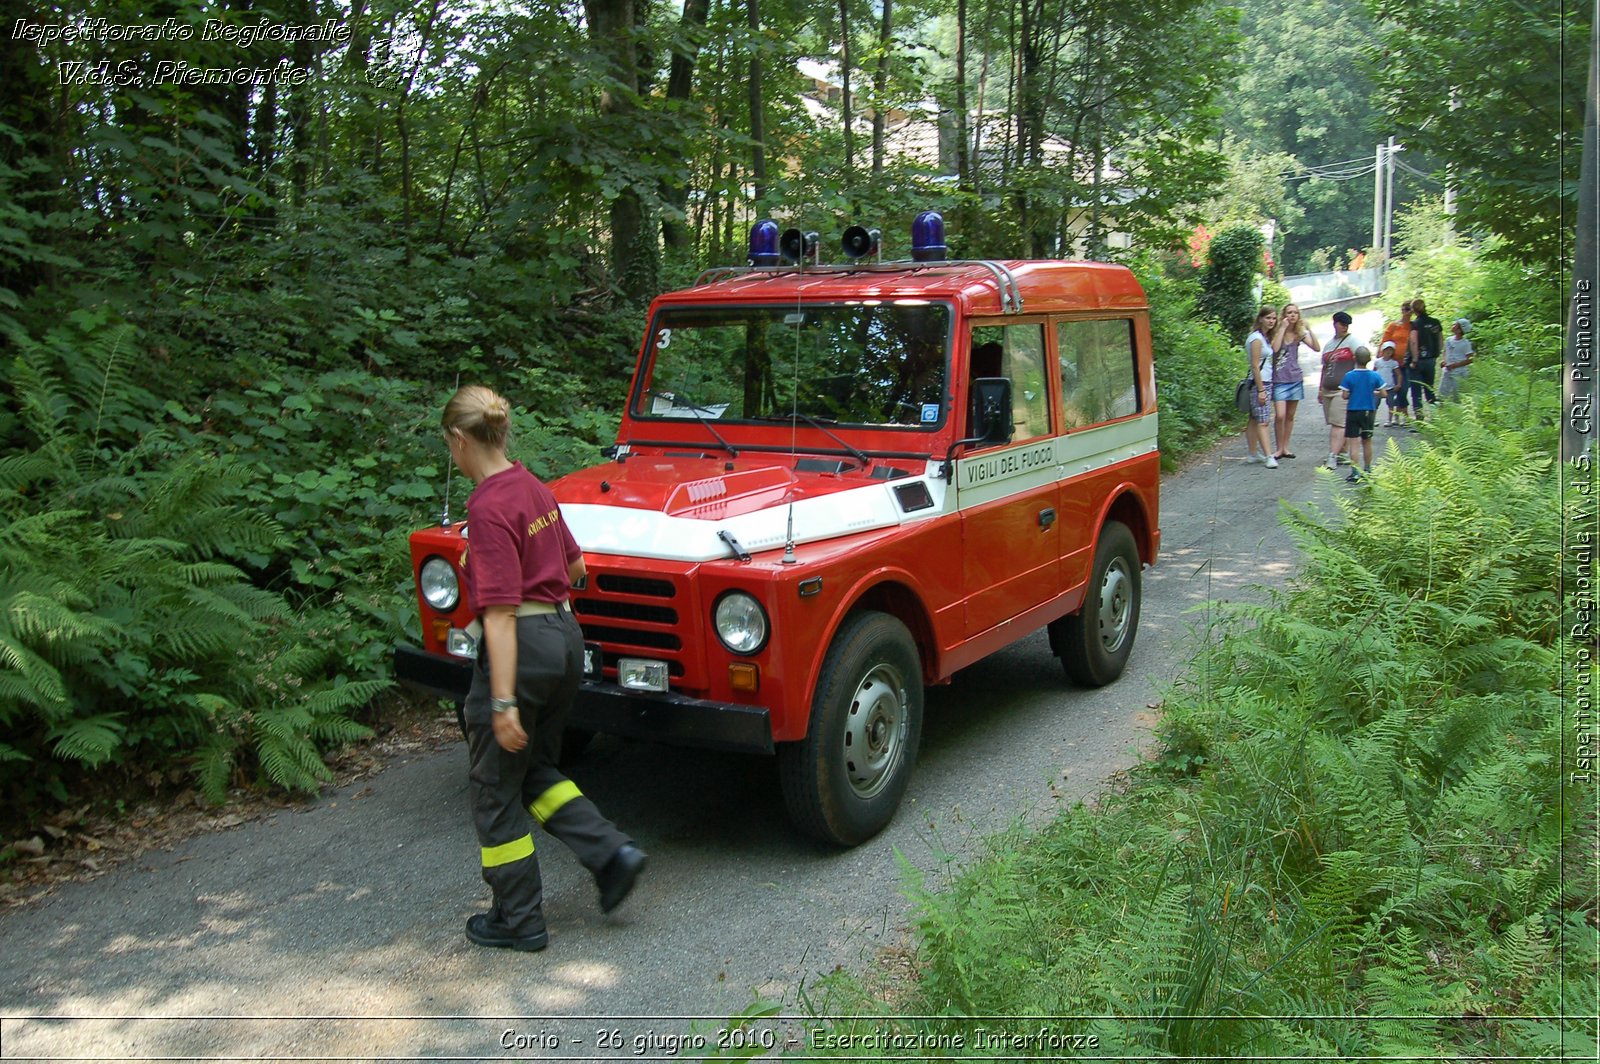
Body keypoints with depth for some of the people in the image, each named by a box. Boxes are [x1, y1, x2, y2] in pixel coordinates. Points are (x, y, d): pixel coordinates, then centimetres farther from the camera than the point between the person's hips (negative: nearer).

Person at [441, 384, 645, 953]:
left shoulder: (489, 507, -18)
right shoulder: (535, 489, 7)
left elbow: (501, 611, -23)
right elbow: (575, 568, 18)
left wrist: (503, 703, -23)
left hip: (521, 646, -9)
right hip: (566, 636, 9)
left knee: (495, 788, 9)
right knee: (532, 770, 25)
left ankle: (519, 920, 20)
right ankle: (612, 851, 13)